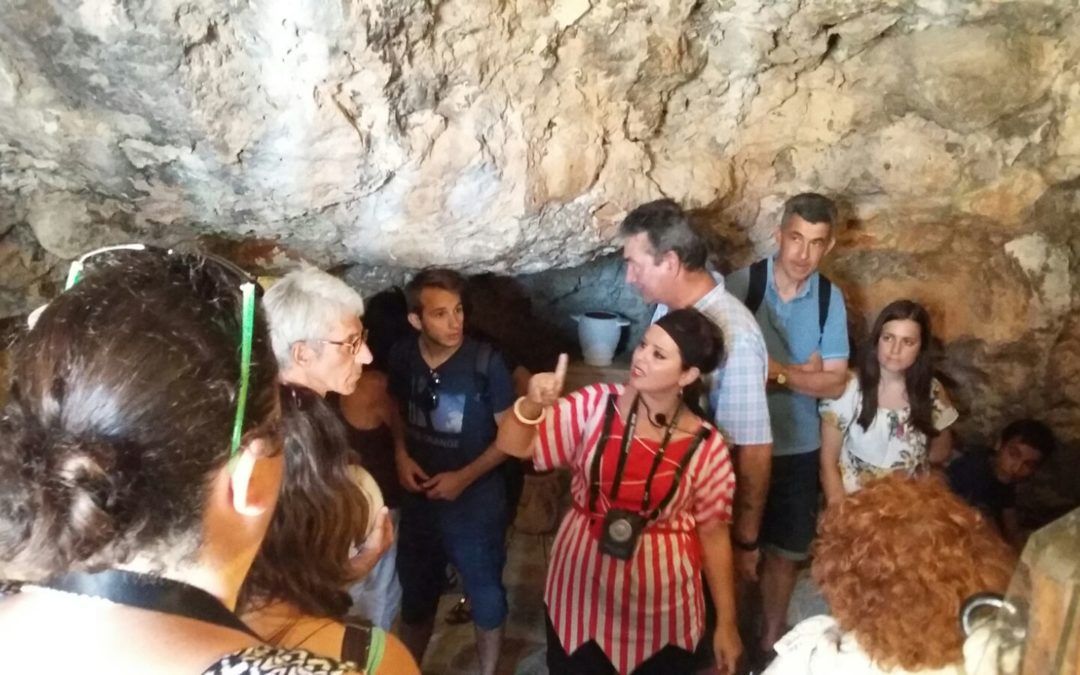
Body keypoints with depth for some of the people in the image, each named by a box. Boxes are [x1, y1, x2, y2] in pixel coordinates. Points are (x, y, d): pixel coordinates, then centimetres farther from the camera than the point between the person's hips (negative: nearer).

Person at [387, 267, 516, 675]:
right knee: (415, 592, 21)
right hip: (419, 496, 4)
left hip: (476, 499, -3)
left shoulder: (485, 362, -20)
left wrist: (464, 477, -18)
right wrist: (401, 455, -6)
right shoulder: (402, 356, -8)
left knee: (484, 593, 14)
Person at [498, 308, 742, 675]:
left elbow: (713, 533, -1)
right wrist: (532, 404, -30)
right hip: (580, 591, 1)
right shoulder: (596, 405, -9)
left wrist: (726, 623, 3)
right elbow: (513, 446, -9)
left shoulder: (706, 447, -10)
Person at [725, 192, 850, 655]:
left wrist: (779, 372, -22)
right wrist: (802, 373, -18)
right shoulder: (742, 284, -13)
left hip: (798, 448, 3)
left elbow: (834, 384, -6)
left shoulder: (831, 299, -5)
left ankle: (770, 642, 40)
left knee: (785, 552, 17)